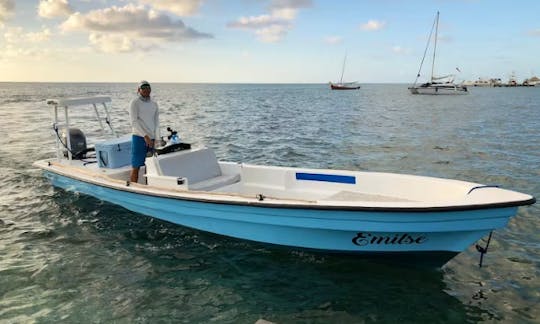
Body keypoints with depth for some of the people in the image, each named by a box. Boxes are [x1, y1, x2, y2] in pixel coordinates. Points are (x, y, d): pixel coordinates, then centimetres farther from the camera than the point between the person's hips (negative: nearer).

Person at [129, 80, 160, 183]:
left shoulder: (154, 104, 14)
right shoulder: (134, 102, -1)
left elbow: (156, 122, 12)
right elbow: (134, 121, -10)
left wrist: (156, 140, 2)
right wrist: (145, 136, -18)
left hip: (151, 139, 5)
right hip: (139, 137, -5)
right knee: (135, 167, -4)